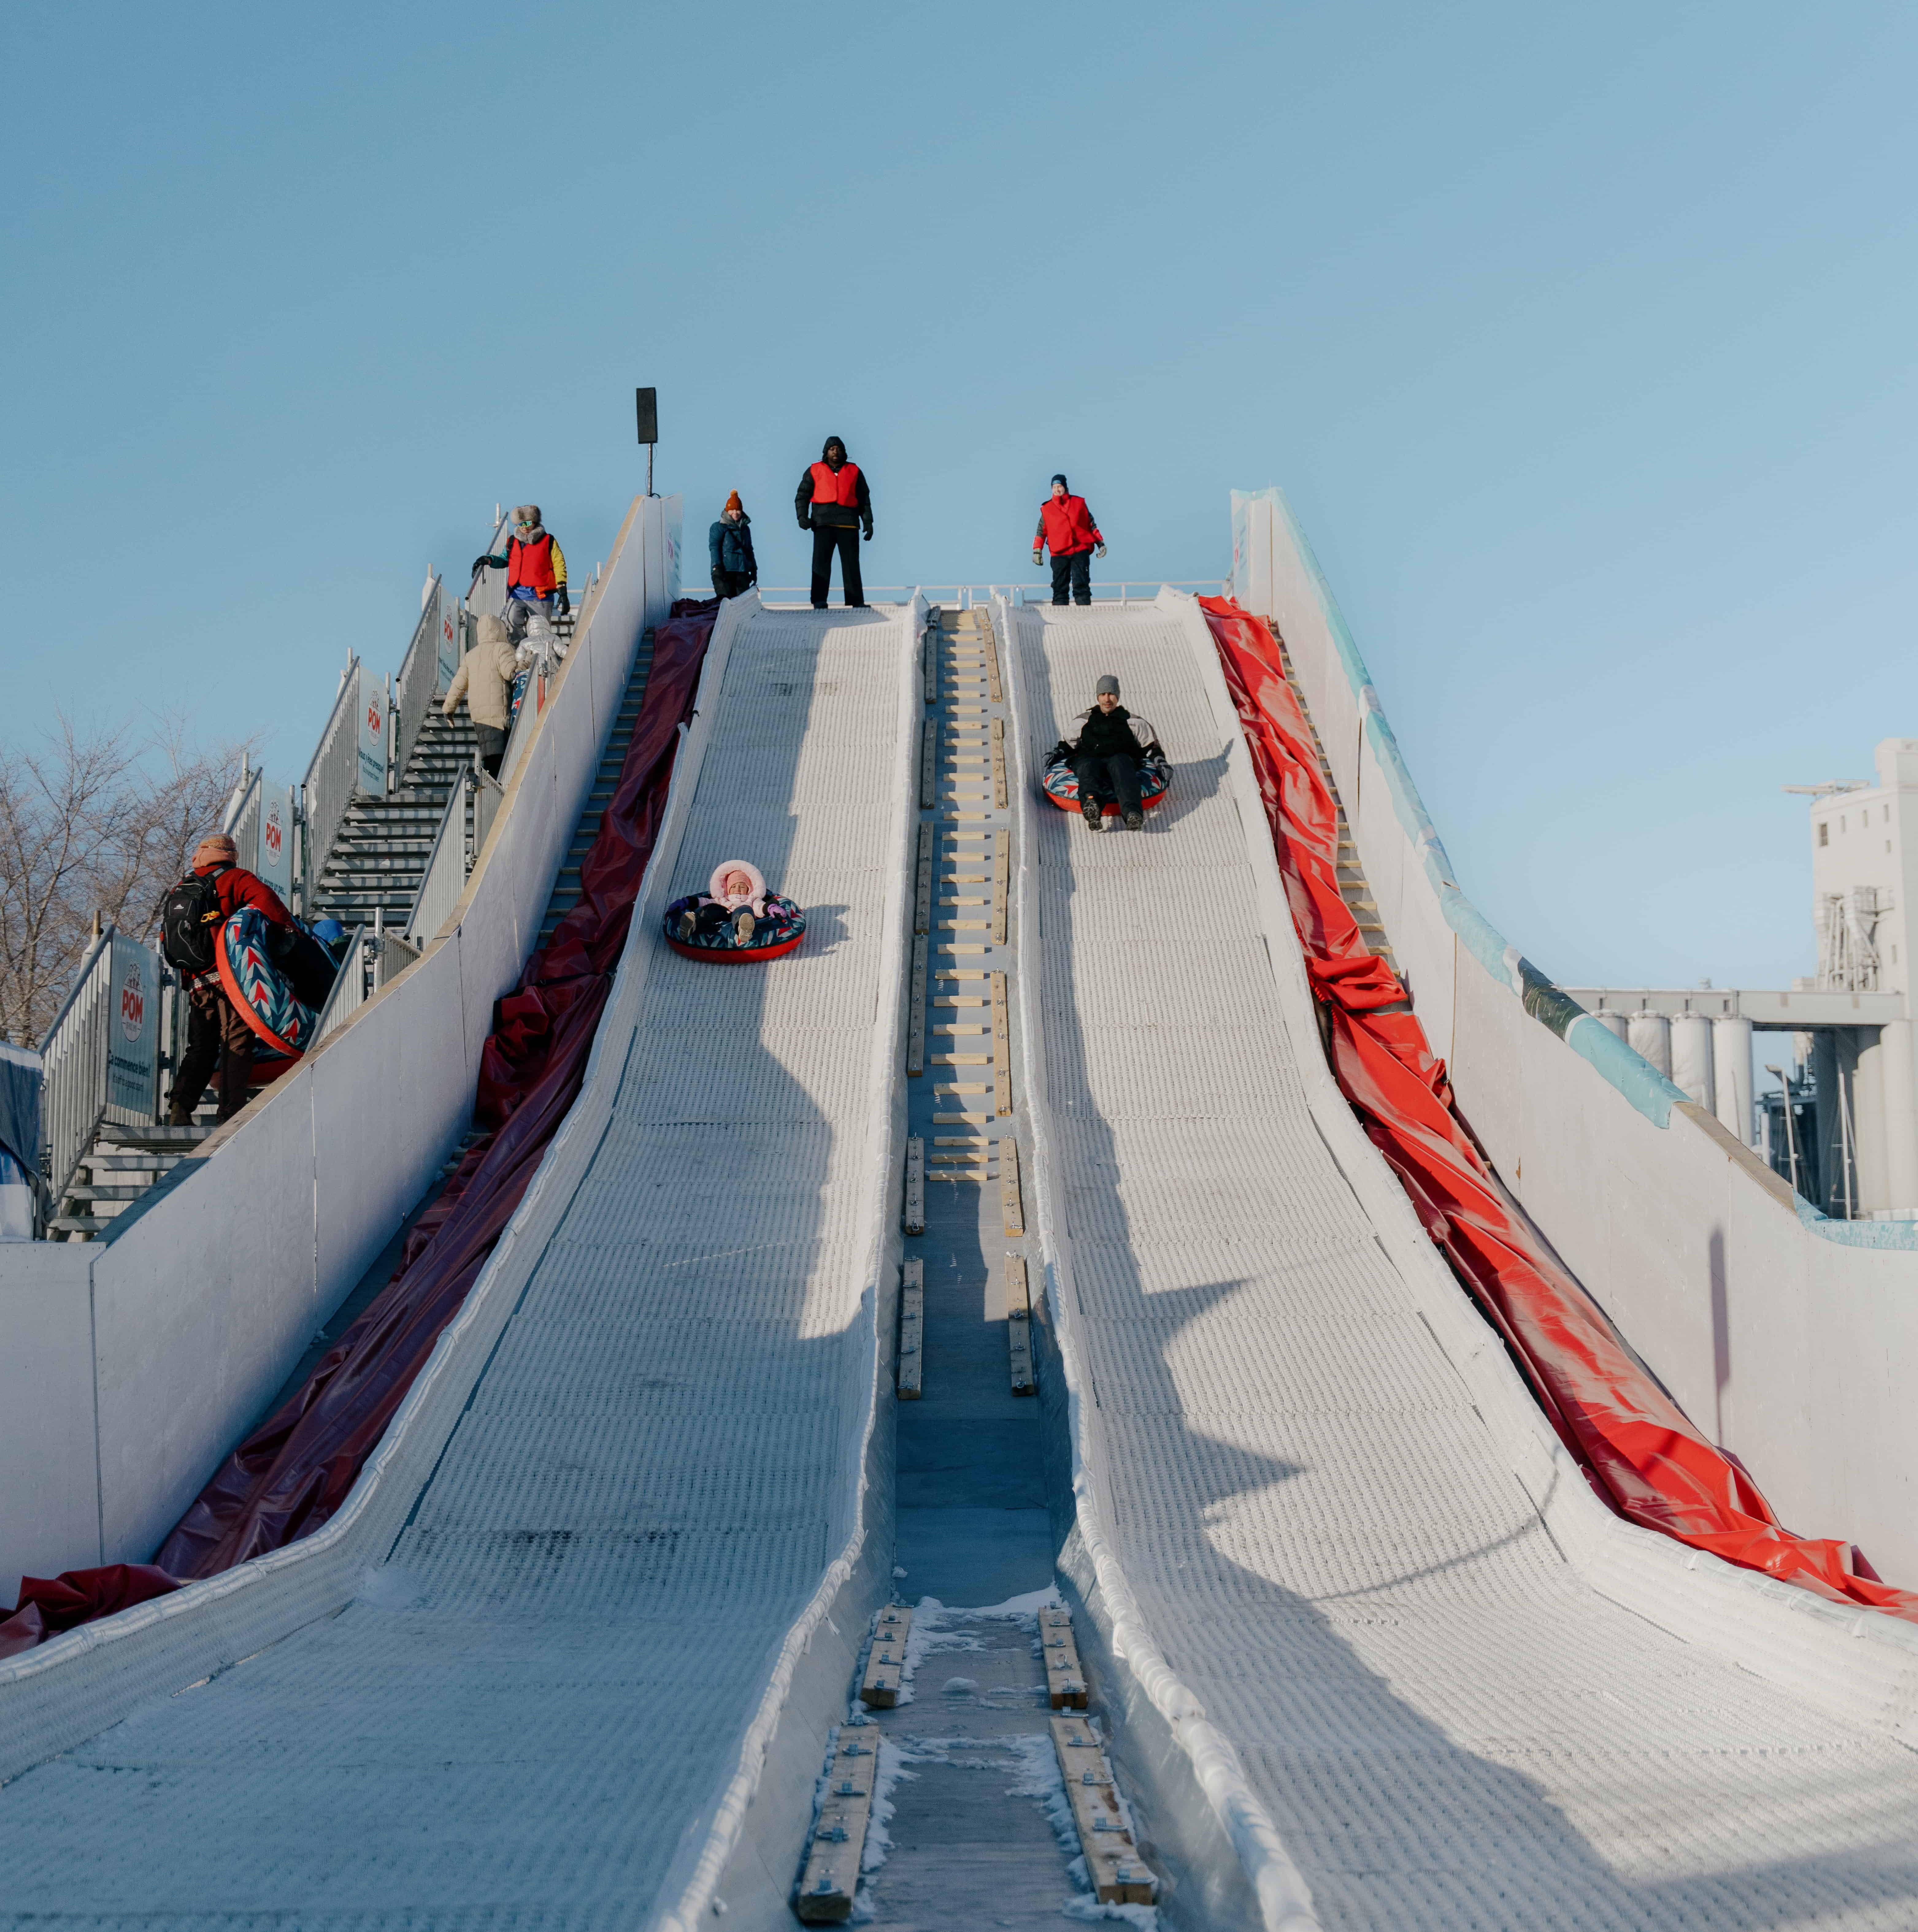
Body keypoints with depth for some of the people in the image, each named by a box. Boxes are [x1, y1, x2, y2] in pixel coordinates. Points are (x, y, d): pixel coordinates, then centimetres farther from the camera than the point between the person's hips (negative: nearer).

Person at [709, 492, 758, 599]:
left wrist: (754, 570, 22)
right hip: (725, 571, -5)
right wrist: (716, 567, -17)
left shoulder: (745, 528, 21)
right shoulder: (719, 527, 3)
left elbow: (750, 550, 26)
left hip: (743, 572, 5)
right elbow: (714, 547, -6)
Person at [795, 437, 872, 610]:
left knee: (851, 564, -1)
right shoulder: (815, 471, 14)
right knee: (821, 563, -7)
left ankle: (857, 603, 2)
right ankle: (819, 603, -7)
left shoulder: (854, 471, 17)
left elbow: (864, 500, 18)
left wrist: (868, 522, 8)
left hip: (848, 523, 1)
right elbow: (802, 496, 13)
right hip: (823, 523, -1)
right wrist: (802, 516, -4)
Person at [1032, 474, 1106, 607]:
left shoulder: (1079, 503, 10)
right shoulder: (1046, 509, 11)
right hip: (1059, 554, 1)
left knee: (1081, 585, -9)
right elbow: (1041, 531, 14)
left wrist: (1100, 543, 9)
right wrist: (1037, 550, 5)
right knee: (1059, 588, -1)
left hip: (1081, 551, -1)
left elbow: (1091, 524, 15)